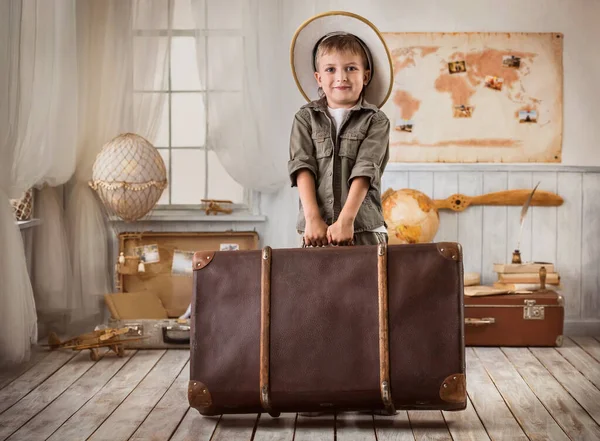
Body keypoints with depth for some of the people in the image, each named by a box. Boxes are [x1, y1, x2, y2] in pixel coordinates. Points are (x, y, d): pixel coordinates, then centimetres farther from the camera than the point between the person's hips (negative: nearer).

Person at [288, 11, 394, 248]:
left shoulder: (376, 121, 5)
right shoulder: (305, 118, 11)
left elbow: (364, 172, -5)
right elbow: (302, 167, 0)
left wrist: (346, 220, -17)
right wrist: (313, 218, -13)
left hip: (364, 229, -1)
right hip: (317, 229, 1)